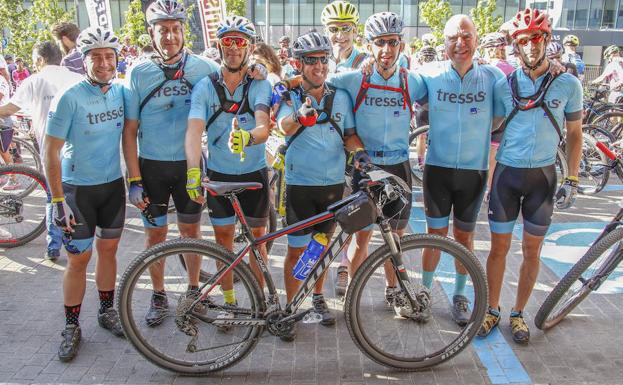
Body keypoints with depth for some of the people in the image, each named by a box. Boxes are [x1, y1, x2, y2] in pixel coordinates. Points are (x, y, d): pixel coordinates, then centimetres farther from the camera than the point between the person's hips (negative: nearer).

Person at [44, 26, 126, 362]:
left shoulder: (121, 92, -2)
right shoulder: (69, 98, -16)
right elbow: (51, 151, -13)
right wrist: (58, 200, -16)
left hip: (114, 185, 4)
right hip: (78, 189, -4)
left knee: (108, 250, 14)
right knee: (78, 259, 2)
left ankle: (107, 311, 32)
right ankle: (71, 327, 18)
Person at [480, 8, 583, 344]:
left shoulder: (568, 84, -2)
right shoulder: (503, 85, -2)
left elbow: (574, 134, 5)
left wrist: (571, 181, -2)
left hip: (543, 176, 0)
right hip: (507, 174, 0)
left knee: (531, 251, 9)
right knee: (499, 247, 6)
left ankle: (518, 313, 25)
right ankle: (492, 310, 23)